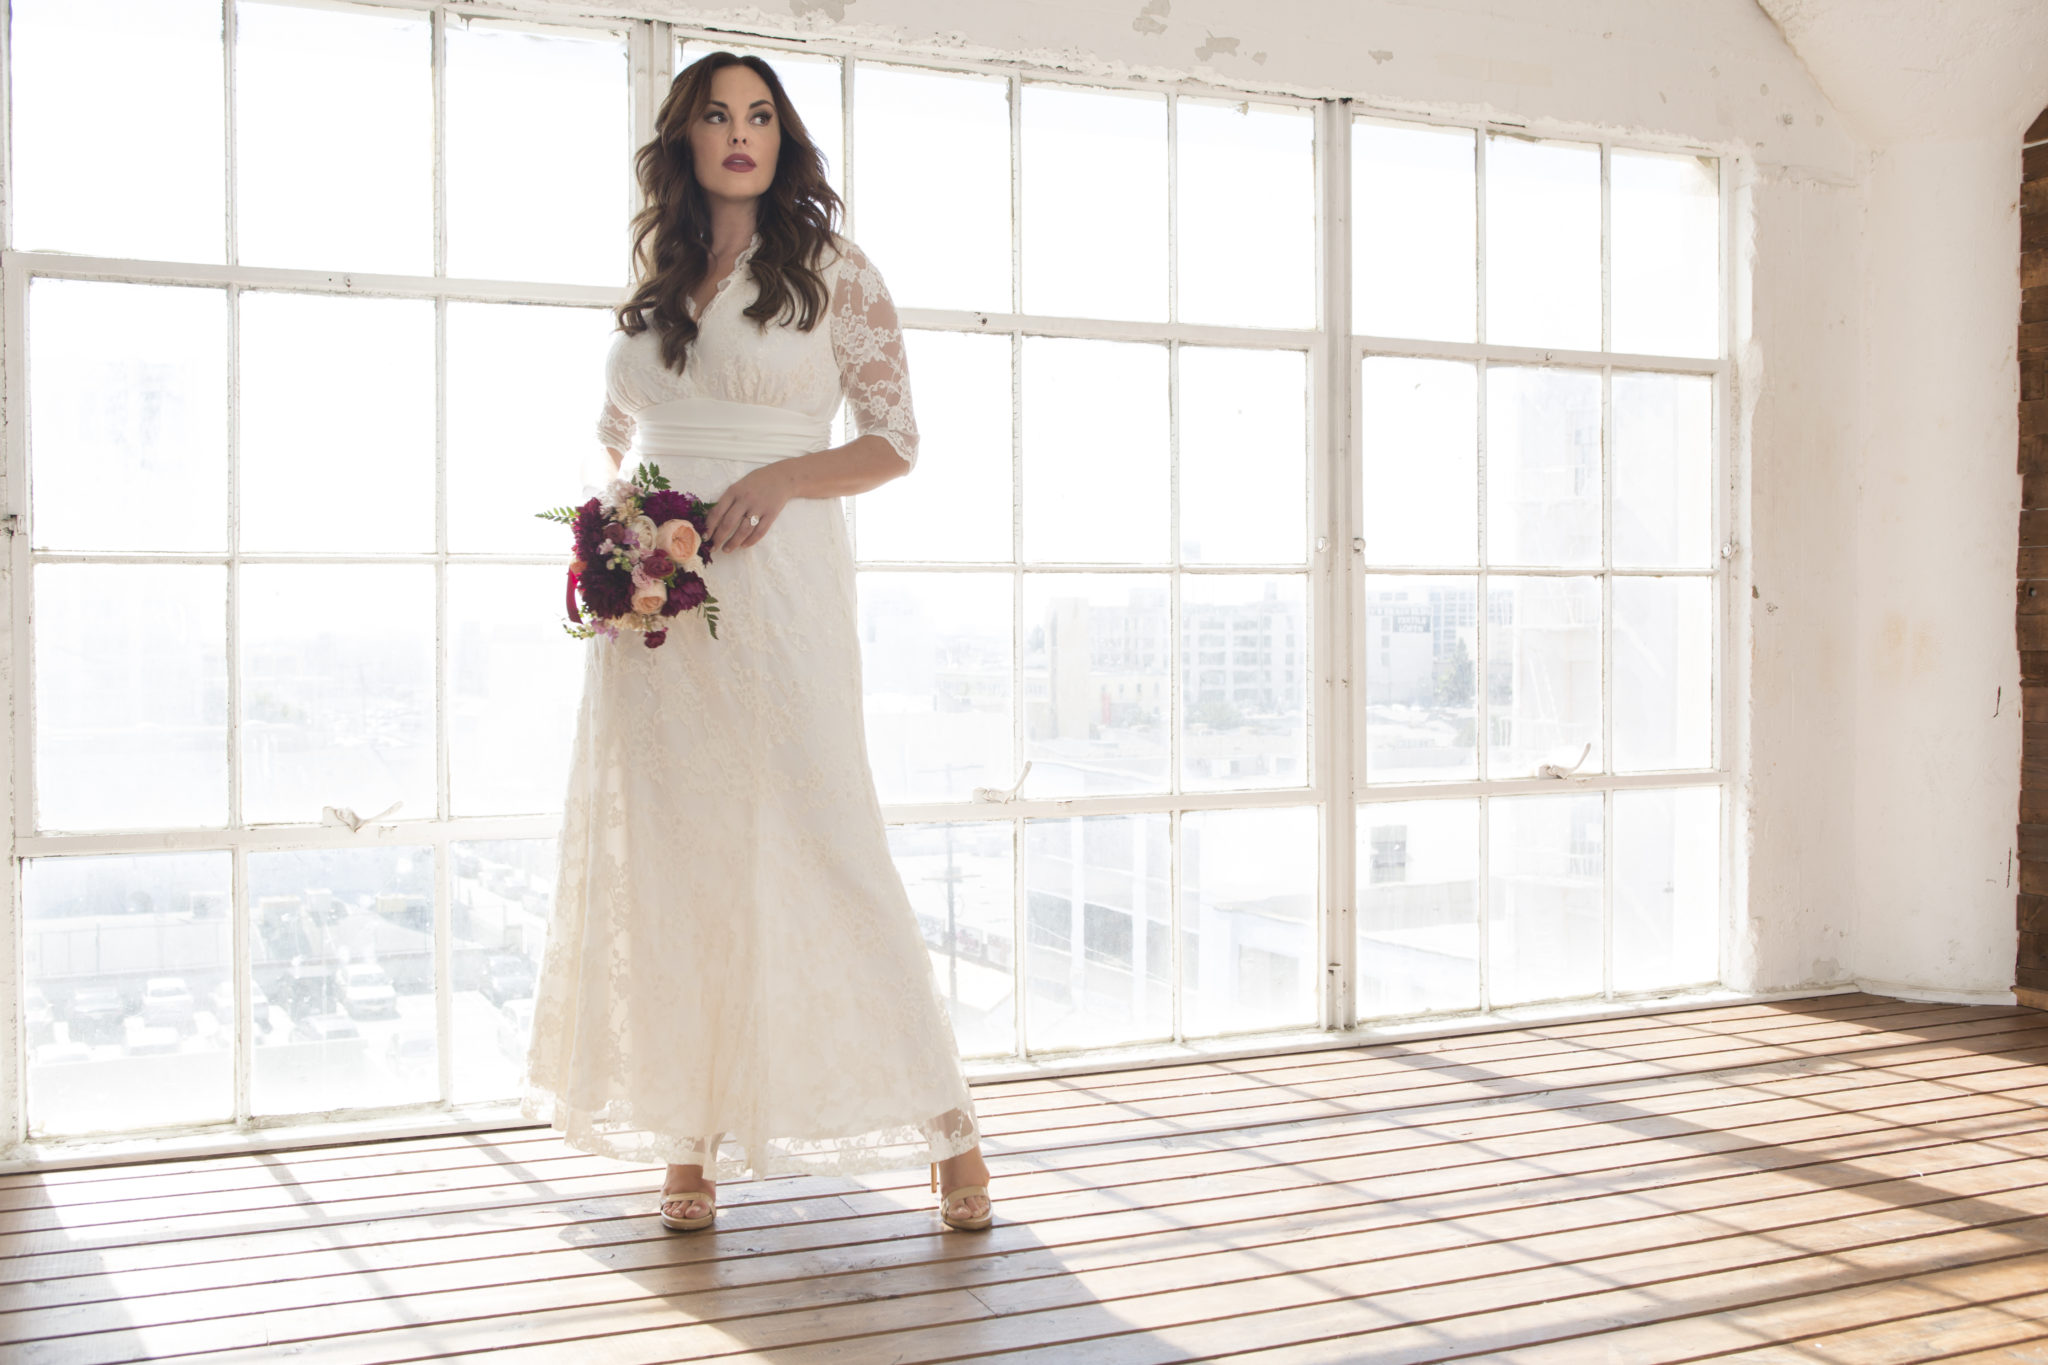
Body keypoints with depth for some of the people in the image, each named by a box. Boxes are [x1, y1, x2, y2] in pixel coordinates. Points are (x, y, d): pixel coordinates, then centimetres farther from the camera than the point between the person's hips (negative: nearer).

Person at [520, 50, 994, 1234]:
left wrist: (780, 478, -16)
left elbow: (898, 440, 0)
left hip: (774, 589, -5)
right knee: (666, 858, 4)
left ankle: (945, 1120, 5)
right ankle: (691, 1140, 13)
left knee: (817, 844, -7)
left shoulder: (832, 272, 2)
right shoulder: (651, 292, 15)